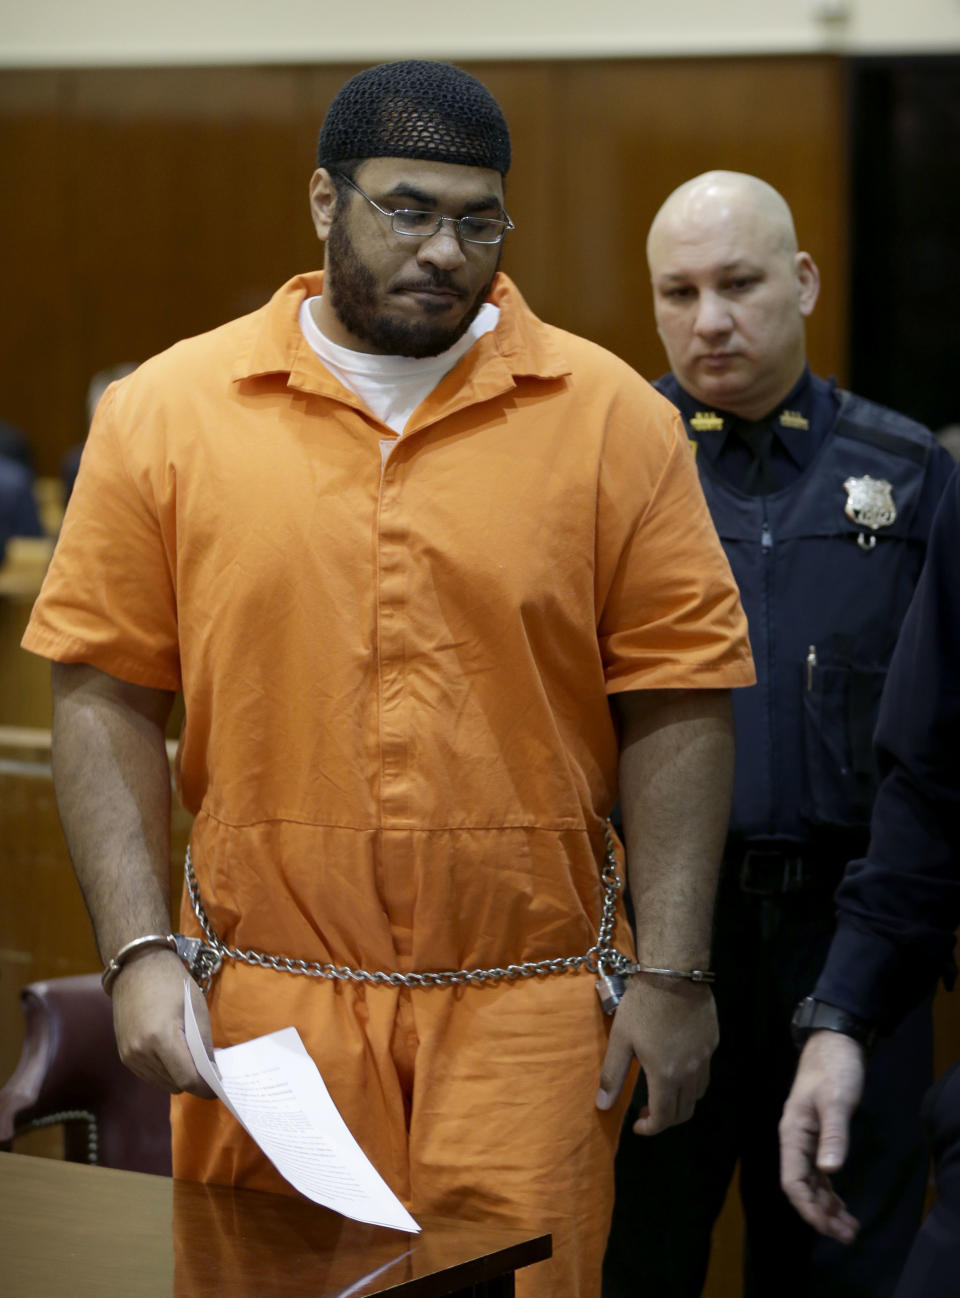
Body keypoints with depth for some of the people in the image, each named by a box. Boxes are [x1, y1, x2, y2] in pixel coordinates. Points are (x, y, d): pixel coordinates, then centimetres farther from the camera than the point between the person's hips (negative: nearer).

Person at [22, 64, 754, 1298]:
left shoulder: (613, 419, 3)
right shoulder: (164, 413, 3)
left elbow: (675, 703, 2)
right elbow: (106, 695, 3)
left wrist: (671, 971, -3)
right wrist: (139, 950, -5)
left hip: (528, 1009, 0)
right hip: (264, 1008, 1)